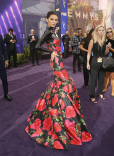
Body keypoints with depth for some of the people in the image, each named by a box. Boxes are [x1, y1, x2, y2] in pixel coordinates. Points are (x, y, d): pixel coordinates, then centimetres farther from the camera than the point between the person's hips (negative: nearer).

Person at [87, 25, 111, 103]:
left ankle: (100, 92, 32)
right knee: (93, 79, 0)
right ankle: (92, 96, 11)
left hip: (103, 63, 5)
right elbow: (89, 53, -5)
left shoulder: (104, 41, 7)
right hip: (95, 63, -4)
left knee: (102, 78, 13)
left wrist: (108, 47, -5)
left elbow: (105, 53, 13)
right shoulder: (92, 41, -6)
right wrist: (88, 63, -9)